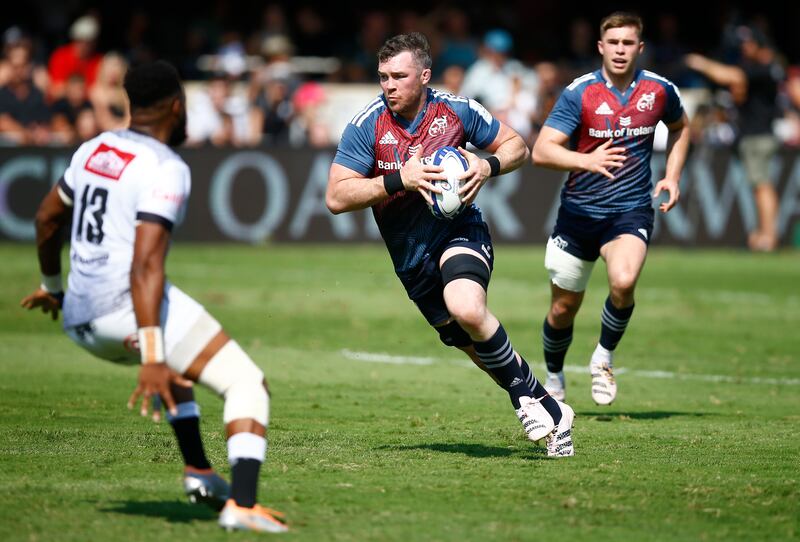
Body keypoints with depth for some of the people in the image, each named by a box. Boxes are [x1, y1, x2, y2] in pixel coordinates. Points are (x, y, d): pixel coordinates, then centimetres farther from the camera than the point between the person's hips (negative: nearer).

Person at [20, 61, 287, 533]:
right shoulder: (166, 170, -12)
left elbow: (47, 218, 26)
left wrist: (53, 286, 44)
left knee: (169, 360, 37)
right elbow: (145, 267, -21)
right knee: (247, 384, -6)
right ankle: (242, 503, -24)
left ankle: (199, 472, 31)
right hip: (129, 306, -9)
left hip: (80, 319, 9)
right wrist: (151, 360, -25)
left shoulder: (95, 150, 12)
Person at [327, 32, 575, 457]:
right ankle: (551, 413, 22)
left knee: (467, 310, -32)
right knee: (473, 343, 6)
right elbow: (336, 198, -15)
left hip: (460, 231, -2)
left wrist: (488, 166, -15)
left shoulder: (457, 111, -7)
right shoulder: (366, 126, -10)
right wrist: (399, 180, -25)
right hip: (411, 258, 2)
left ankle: (527, 395, -12)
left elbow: (517, 146, 7)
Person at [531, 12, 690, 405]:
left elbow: (680, 127, 22)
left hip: (631, 211, 0)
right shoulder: (579, 93, -10)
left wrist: (672, 177, 9)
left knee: (623, 283, -29)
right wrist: (587, 160, -33)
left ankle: (604, 358, -3)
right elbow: (542, 150, -17)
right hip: (578, 212, 0)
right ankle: (553, 380, 35)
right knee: (563, 310, 8)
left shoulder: (660, 90, -1)